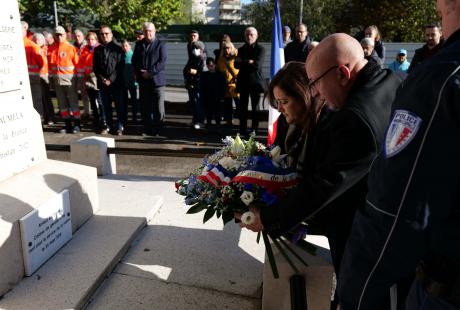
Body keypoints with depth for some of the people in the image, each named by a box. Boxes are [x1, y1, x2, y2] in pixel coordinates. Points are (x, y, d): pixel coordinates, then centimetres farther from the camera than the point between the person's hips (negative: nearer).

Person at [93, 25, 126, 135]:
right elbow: (95, 67, 12)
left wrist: (111, 79, -12)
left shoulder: (117, 49, 1)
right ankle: (109, 126, 17)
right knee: (106, 106, 8)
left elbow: (121, 66, -5)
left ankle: (120, 127, 6)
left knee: (120, 106, -2)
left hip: (116, 82, -3)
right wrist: (101, 78, -5)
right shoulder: (97, 50, 13)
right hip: (102, 83, 4)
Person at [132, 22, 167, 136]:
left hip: (157, 80, -4)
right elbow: (134, 61, 14)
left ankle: (157, 129, 8)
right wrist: (139, 73, -3)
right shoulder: (139, 45, 14)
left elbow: (162, 61, -9)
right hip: (143, 81, 4)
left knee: (159, 108, -4)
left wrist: (150, 72, -14)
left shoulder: (161, 45, 1)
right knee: (145, 107, 7)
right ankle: (147, 129, 17)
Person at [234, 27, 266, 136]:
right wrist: (249, 62, -11)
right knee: (242, 107, 3)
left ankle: (254, 129, 9)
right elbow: (236, 64, 1)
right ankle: (242, 129, 9)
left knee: (255, 107, 3)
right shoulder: (241, 49, 14)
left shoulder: (260, 49, 0)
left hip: (255, 81, -4)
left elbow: (257, 64, -15)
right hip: (243, 82, 4)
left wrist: (243, 62, -7)